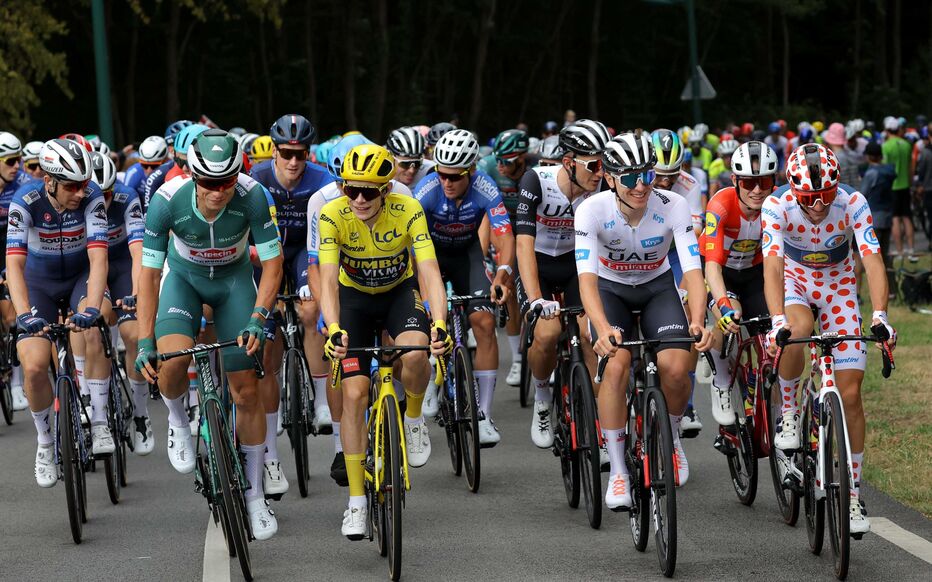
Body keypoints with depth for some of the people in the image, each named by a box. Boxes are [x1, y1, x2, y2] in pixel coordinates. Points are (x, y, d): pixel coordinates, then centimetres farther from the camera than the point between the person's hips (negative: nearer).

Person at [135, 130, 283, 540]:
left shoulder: (252, 196, -31)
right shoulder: (168, 200, -31)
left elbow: (272, 263, -20)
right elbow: (149, 274, -24)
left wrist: (258, 318, -32)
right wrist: (145, 341, -29)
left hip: (234, 278, 0)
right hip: (184, 277, 0)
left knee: (246, 391, -2)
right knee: (173, 360, -29)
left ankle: (254, 495, 13)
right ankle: (177, 420, 6)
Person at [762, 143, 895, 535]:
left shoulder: (853, 204, -26)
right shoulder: (777, 206, -28)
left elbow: (873, 261, -34)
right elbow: (772, 266, -38)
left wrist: (880, 317, -49)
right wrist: (777, 321, -53)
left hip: (838, 283, 1)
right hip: (794, 278, -1)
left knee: (849, 393, -6)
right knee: (798, 328, -38)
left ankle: (852, 494, 4)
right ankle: (788, 411, -12)